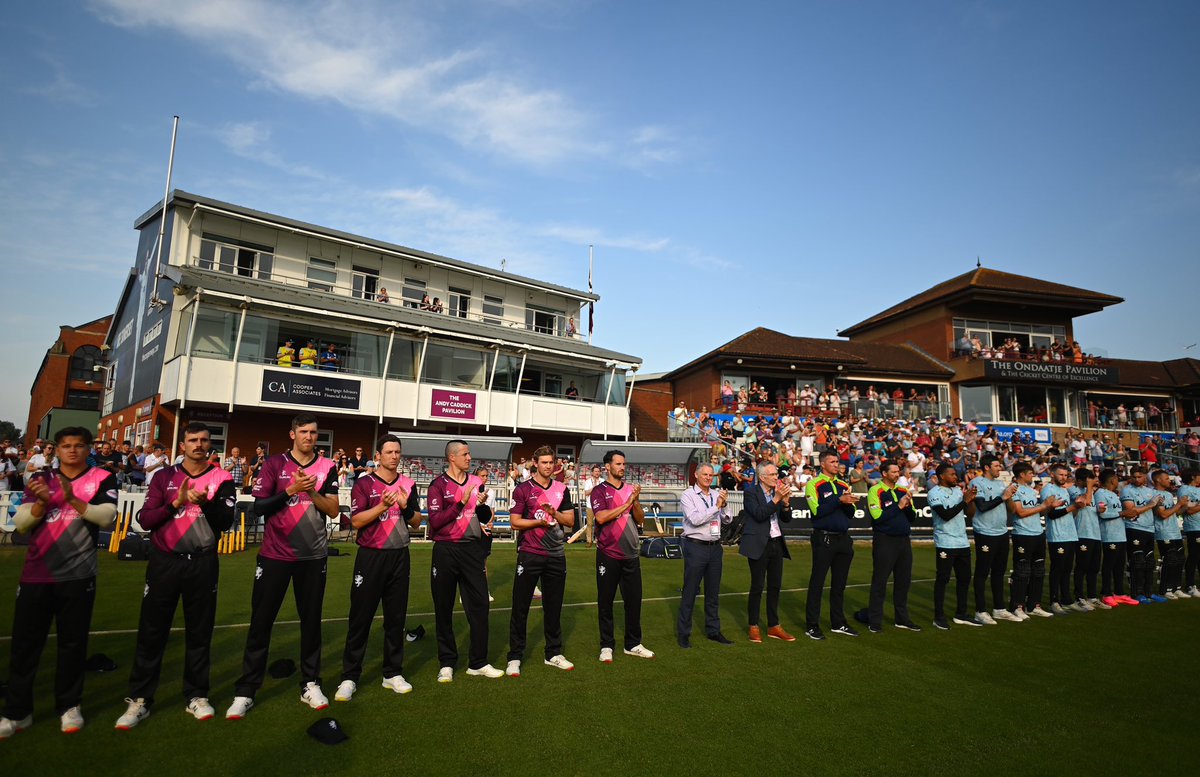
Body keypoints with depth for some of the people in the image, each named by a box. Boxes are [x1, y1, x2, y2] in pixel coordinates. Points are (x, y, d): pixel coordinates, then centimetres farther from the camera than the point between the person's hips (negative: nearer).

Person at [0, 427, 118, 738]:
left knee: (73, 643, 7)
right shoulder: (41, 478, 7)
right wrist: (42, 502, -18)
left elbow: (107, 516, -15)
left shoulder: (102, 478, -1)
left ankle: (69, 706, 20)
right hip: (36, 575, 2)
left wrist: (73, 499, -27)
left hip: (78, 576, -2)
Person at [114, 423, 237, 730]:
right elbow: (145, 520, -3)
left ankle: (197, 696, 20)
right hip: (164, 562, 1)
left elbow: (225, 522, -9)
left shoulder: (222, 479, -1)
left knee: (199, 632, 8)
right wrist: (176, 503, -18)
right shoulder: (165, 476, 3)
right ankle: (139, 699, 19)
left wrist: (205, 503, -26)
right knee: (151, 632, 6)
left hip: (202, 564, -1)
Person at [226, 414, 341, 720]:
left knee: (311, 622, 9)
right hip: (275, 556, -1)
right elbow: (258, 507, -9)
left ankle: (310, 684, 21)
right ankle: (245, 691, 15)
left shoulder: (327, 467, 2)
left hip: (313, 557, 1)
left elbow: (333, 510, -2)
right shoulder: (274, 464, -2)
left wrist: (311, 491, -16)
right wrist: (290, 490, -19)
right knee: (261, 622, 4)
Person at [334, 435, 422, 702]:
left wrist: (405, 506, -11)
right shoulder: (364, 484, -3)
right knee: (361, 617, 2)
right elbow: (356, 521, -11)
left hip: (399, 556, 3)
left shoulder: (409, 485, 8)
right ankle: (349, 677, 13)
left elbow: (417, 522, 8)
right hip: (371, 556, -3)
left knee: (396, 617, 9)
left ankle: (393, 673, 21)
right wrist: (383, 506, -22)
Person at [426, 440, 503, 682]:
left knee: (479, 605, 4)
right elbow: (435, 521, -14)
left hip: (472, 550, 4)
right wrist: (461, 503, -20)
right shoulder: (439, 485, -5)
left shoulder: (476, 482, 9)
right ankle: (447, 663, 21)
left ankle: (478, 663, 16)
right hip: (446, 551, -3)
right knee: (444, 609, 7)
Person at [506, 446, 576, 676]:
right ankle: (515, 657, 13)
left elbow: (570, 521, 7)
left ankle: (554, 654, 25)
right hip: (529, 555, -3)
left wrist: (554, 512, -11)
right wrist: (539, 521, -19)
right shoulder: (523, 489, -3)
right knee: (520, 607, 2)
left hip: (556, 556, 4)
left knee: (554, 607, 12)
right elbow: (515, 522, -6)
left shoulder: (562, 489, 9)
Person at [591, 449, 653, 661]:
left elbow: (640, 519, 6)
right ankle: (606, 646, 18)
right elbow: (601, 517, -18)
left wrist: (636, 500, -12)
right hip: (608, 554, -4)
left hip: (631, 554, 4)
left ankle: (633, 644, 23)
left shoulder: (631, 489, 10)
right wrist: (627, 503, -16)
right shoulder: (600, 490, -3)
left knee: (634, 600, 9)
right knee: (606, 602, 6)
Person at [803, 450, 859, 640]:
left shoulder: (844, 485, 13)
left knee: (839, 584, 13)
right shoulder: (814, 485, -5)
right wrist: (839, 500, -20)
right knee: (817, 583, -1)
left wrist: (849, 503, -10)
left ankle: (838, 623, 25)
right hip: (824, 538, -6)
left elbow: (851, 514, 10)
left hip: (843, 538, 6)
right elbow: (817, 511, -17)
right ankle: (811, 626, 6)